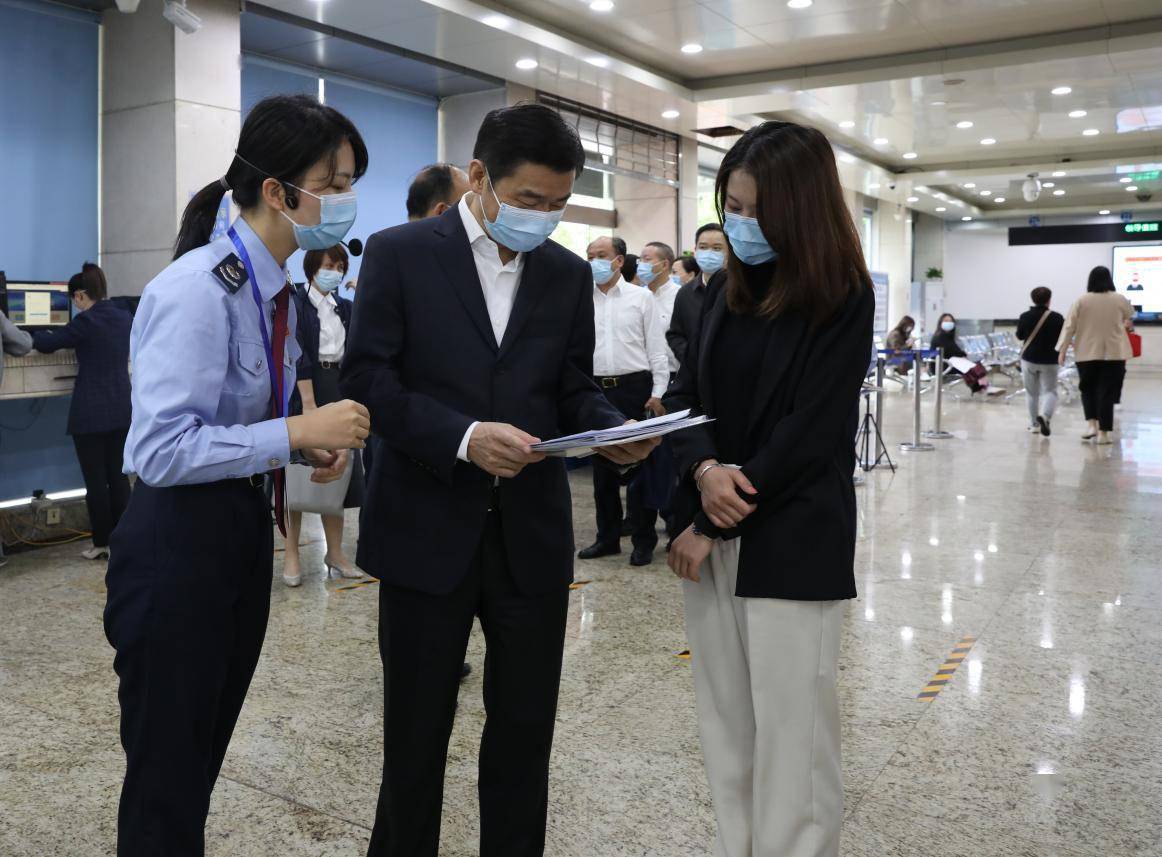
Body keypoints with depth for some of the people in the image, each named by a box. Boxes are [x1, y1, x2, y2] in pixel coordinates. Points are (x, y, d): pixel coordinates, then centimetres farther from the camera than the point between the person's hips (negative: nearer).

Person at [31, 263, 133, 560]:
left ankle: (102, 543, 8)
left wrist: (36, 335, 20)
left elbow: (46, 344, 0)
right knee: (118, 477, 10)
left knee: (96, 480, 2)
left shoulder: (86, 321, -12)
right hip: (122, 410, 6)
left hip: (91, 414, -6)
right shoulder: (126, 319, 8)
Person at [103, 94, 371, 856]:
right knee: (167, 768, 5)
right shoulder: (197, 289, -21)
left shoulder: (276, 289, 7)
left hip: (244, 530, 9)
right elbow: (161, 449, -26)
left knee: (207, 750, 21)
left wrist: (312, 444, -1)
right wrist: (296, 433, -26)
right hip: (180, 543, -8)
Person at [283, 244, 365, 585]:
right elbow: (297, 353, -13)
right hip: (302, 392, -5)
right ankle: (291, 554, 6)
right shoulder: (295, 301, -4)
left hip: (338, 392, 5)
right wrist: (308, 402, -20)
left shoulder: (345, 307, 13)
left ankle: (335, 552, 15)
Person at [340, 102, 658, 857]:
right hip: (429, 529, -3)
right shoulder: (401, 253, -3)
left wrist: (614, 431, -12)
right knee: (416, 730, 13)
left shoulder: (569, 273, 8)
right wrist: (464, 437, -23)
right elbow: (368, 378, -9)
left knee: (526, 727, 14)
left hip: (532, 532, 3)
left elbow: (574, 389, 10)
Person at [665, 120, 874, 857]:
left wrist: (716, 526, -12)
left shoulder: (843, 299, -8)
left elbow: (807, 433, -14)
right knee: (727, 722, 13)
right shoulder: (729, 289, 9)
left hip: (791, 542, -5)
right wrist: (704, 470, -13)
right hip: (711, 530, 6)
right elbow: (686, 393, 8)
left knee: (790, 731, 2)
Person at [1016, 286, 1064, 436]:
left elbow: (1019, 336, 7)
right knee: (1050, 391, 5)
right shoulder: (1056, 317, -10)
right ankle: (1044, 415, -22)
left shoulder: (1025, 316, -6)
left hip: (1029, 358, 2)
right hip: (1049, 360, -2)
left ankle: (1034, 424, 15)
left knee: (1032, 392, 12)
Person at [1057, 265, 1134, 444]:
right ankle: (1103, 432, 2)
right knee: (1107, 392, 3)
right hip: (1114, 354, 0)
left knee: (1088, 389, 16)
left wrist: (1062, 350, 2)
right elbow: (1130, 318, 19)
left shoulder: (1081, 301, -4)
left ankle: (1091, 424, 2)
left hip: (1086, 354, 0)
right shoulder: (1120, 300, -1)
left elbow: (1069, 327, -4)